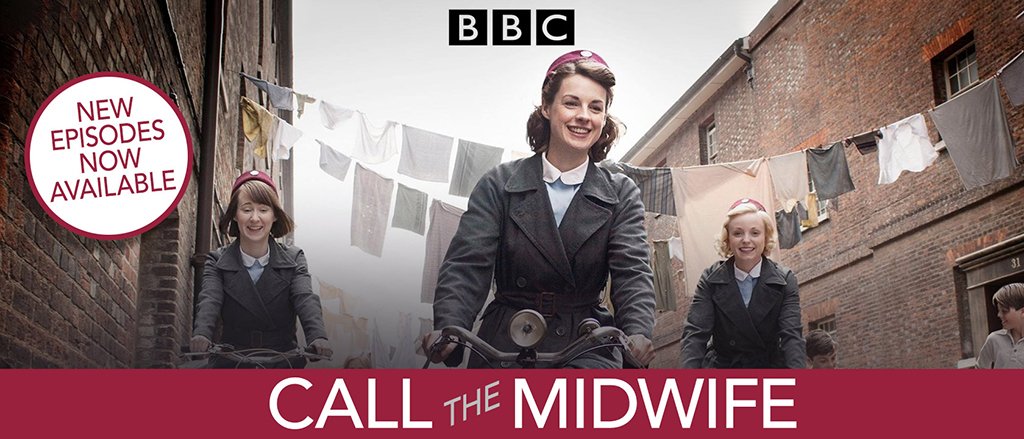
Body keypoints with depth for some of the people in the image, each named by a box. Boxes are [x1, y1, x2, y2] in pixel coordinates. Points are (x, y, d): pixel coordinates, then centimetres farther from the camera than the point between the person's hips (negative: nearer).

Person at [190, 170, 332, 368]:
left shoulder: (293, 259, 4)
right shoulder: (217, 261, 4)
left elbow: (306, 299, -13)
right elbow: (209, 300, -14)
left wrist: (318, 337, -35)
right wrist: (200, 335, -37)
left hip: (283, 363, 0)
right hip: (231, 364, 0)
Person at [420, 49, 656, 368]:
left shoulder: (621, 195, 8)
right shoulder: (499, 184, 4)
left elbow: (632, 270, -5)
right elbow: (467, 263, -6)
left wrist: (638, 333, -27)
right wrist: (449, 328, -26)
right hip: (505, 347, 0)